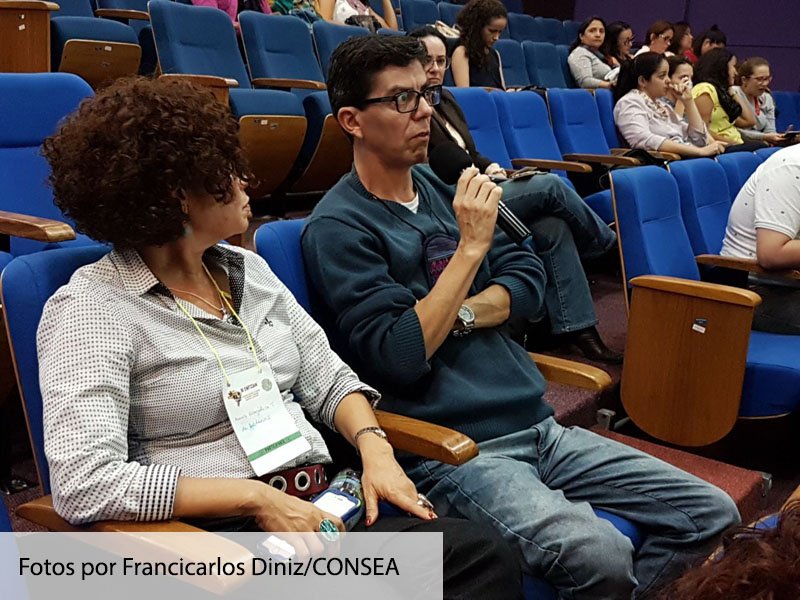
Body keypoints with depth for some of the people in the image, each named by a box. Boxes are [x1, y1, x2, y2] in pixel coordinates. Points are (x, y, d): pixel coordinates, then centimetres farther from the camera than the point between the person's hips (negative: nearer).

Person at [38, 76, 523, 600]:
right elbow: (84, 484, -18)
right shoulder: (93, 308, -8)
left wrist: (373, 444, -6)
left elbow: (327, 378, 15)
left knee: (485, 556, -17)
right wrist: (257, 497, -20)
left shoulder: (248, 270, 13)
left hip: (320, 504, 6)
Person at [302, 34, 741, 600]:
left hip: (539, 428, 7)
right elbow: (398, 358, -18)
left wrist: (458, 315, -10)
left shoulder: (440, 187, 13)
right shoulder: (338, 227, -8)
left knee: (712, 514, 3)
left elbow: (529, 278, 8)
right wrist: (471, 246, -16)